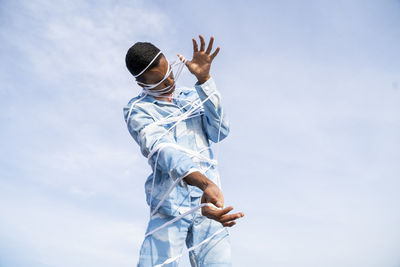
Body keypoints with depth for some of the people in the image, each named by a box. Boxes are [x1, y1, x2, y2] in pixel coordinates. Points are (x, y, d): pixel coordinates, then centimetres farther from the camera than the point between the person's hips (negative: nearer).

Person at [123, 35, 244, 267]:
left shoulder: (193, 95, 16)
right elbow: (160, 148, -17)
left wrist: (204, 79, -7)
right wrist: (204, 183, -34)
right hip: (169, 208, -2)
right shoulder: (137, 110, 2)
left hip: (208, 203, 3)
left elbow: (220, 132, 1)